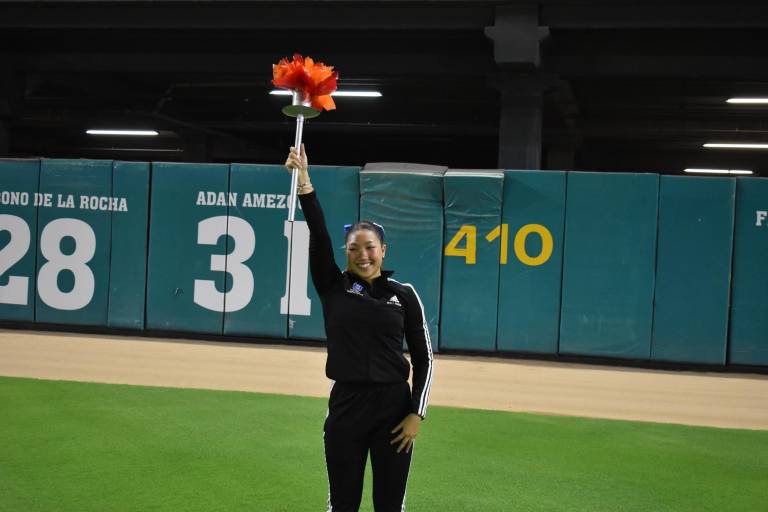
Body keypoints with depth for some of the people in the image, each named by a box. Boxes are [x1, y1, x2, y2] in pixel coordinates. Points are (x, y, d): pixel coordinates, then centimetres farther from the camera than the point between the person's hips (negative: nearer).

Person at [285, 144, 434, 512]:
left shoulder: (404, 294, 0)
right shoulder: (333, 287, 2)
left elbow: (423, 358, 2)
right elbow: (317, 233, -12)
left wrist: (416, 413, -5)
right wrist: (303, 181, -22)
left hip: (393, 406, 0)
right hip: (346, 405, 1)